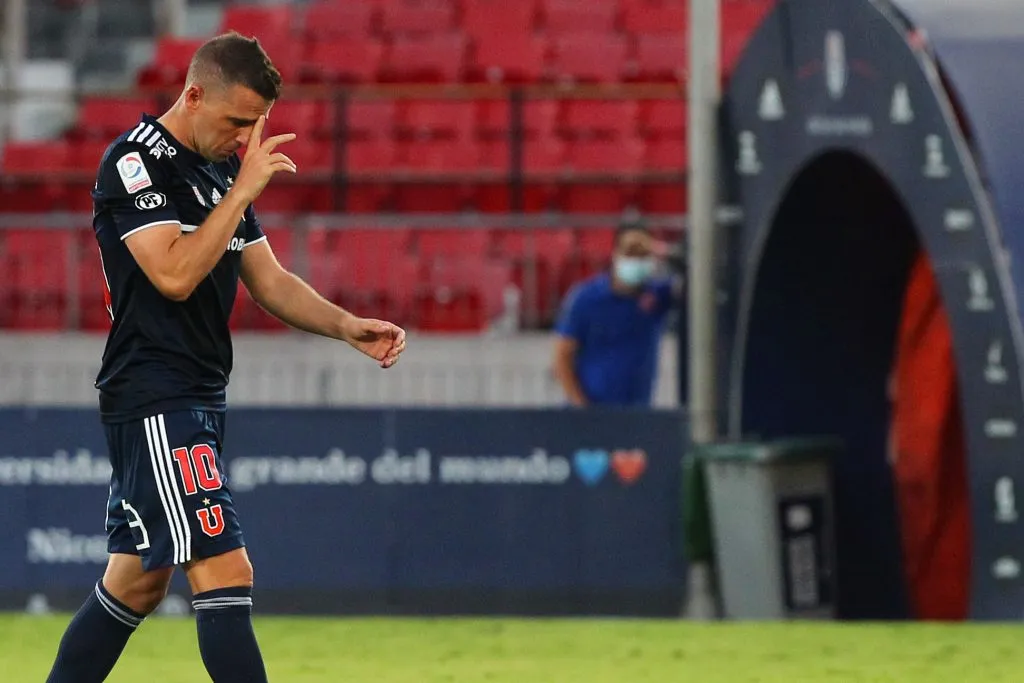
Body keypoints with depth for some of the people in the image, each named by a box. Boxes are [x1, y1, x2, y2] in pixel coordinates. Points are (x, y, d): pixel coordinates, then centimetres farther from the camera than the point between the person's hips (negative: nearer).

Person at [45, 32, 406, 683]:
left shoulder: (224, 168, 15)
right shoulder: (135, 162, -12)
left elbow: (269, 281, 18)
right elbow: (176, 275, -23)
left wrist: (348, 326, 3)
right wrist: (243, 191, -19)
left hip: (199, 400, 9)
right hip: (152, 400, -9)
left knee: (138, 583, 13)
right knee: (226, 572, -17)